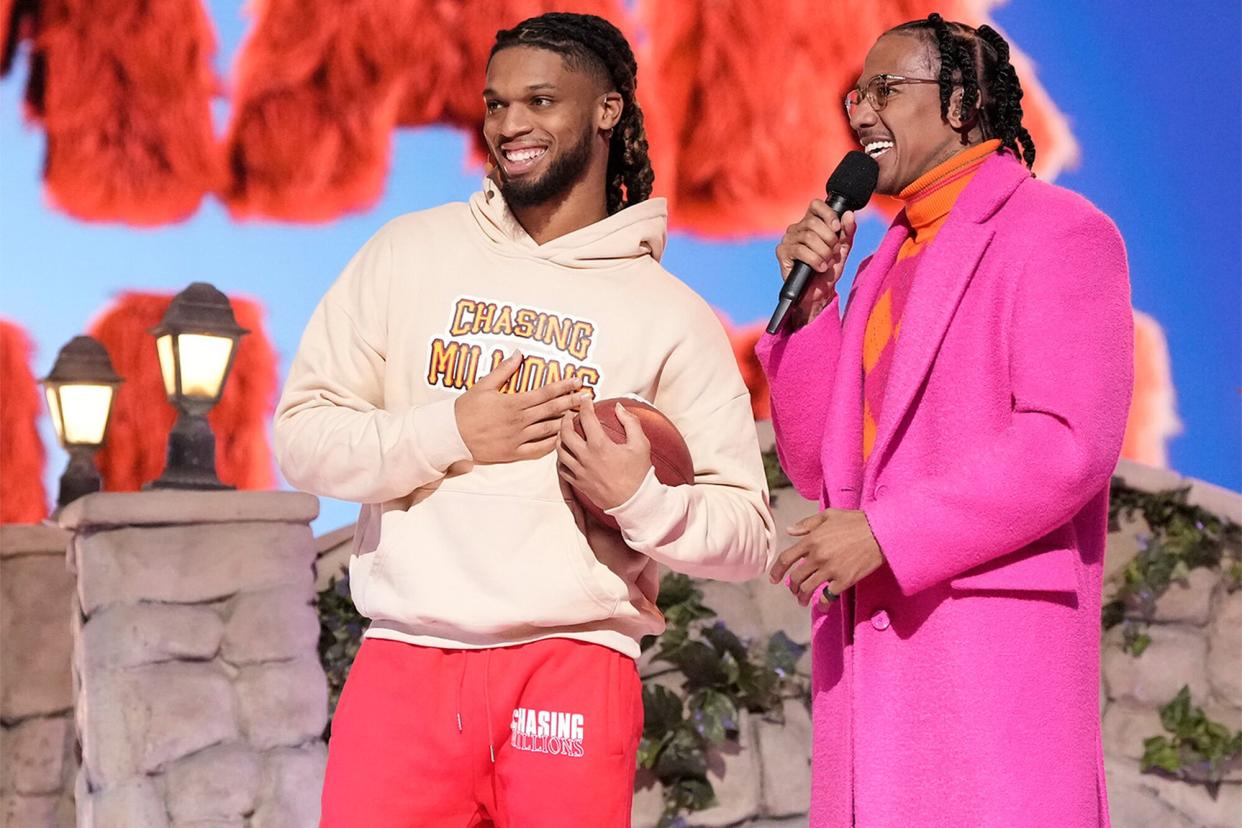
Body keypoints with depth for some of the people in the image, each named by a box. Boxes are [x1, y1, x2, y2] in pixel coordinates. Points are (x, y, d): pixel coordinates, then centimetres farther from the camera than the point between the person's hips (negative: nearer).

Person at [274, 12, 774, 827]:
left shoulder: (672, 315, 6)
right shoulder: (409, 252, 10)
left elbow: (749, 537, 5)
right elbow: (303, 437, 5)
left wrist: (642, 497, -14)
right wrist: (450, 433, -9)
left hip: (572, 669, -1)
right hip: (402, 665, 1)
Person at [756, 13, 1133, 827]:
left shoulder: (1057, 232, -3)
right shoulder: (888, 266, 21)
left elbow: (1072, 444, -16)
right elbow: (818, 468, 18)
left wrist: (886, 534, -17)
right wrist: (810, 303, 6)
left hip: (995, 635, -7)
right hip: (872, 641, 7)